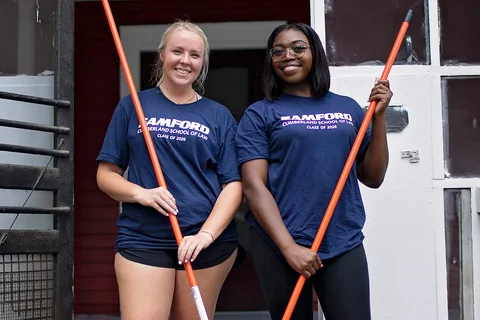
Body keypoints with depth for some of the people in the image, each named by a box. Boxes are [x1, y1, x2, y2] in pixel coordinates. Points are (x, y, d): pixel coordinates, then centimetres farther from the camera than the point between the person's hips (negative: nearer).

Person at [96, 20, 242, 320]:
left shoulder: (219, 115, 8)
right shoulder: (133, 106, 7)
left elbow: (233, 184, 3)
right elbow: (106, 174, 7)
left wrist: (206, 234, -12)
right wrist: (141, 193, -13)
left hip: (209, 241, 1)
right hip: (142, 240, -1)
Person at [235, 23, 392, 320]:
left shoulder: (348, 108, 10)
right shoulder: (259, 114, 2)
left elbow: (373, 178, 11)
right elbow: (253, 186, -7)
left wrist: (379, 116, 2)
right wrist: (288, 246, -15)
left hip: (344, 244, 2)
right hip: (280, 246, -2)